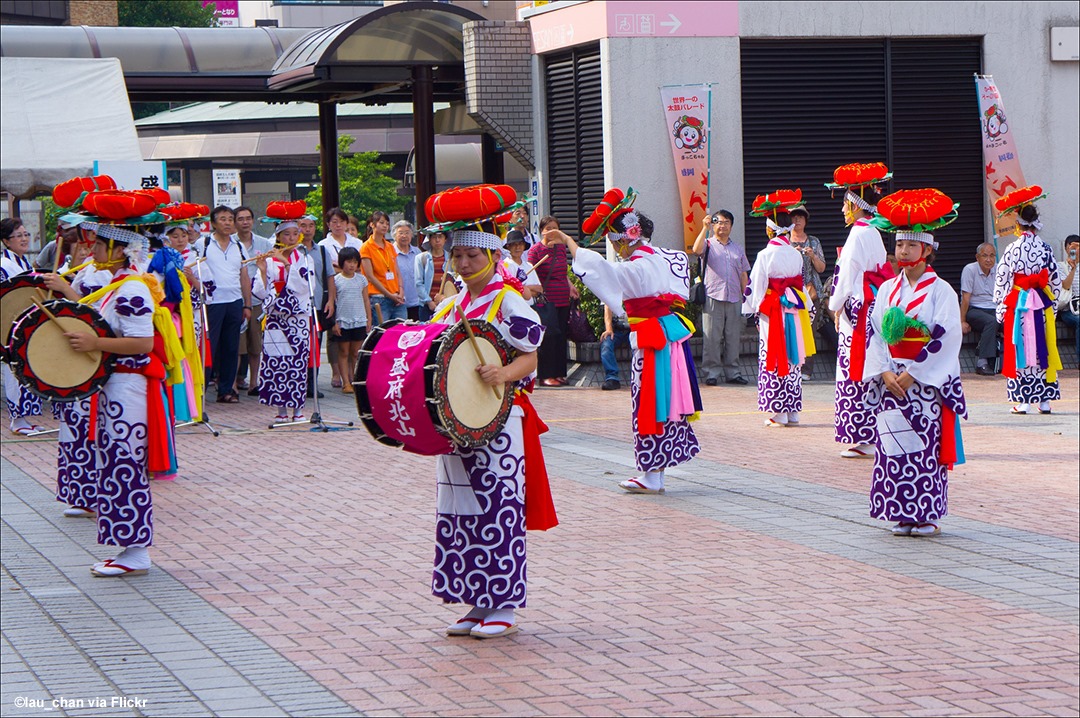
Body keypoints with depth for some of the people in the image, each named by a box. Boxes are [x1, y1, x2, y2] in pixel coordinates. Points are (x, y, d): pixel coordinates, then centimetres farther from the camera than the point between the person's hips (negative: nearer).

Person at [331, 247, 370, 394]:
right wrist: (334, 322, -5)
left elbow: (366, 301, 13)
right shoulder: (336, 280, -1)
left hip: (359, 321, 2)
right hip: (342, 322, -2)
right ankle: (346, 383, 3)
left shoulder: (361, 279, 8)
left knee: (356, 353, 4)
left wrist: (369, 320, 9)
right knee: (344, 353, 1)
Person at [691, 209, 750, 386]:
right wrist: (704, 228, -18)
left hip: (734, 299, 4)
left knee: (733, 338, 5)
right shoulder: (708, 244, 7)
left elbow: (743, 275, 20)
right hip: (713, 297, -4)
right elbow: (697, 250, -17)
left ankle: (732, 372, 11)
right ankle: (711, 373, -1)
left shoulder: (737, 248, 20)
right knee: (712, 338, -6)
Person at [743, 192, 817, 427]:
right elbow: (801, 285, 12)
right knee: (792, 360, 11)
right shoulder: (796, 255, 4)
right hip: (794, 312, 5)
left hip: (772, 315, -5)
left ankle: (779, 414, -1)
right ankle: (793, 412, 14)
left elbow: (756, 287, -9)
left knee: (774, 361, -1)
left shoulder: (765, 256, -11)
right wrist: (807, 308, 20)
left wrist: (754, 309, 3)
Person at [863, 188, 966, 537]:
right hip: (891, 381, 4)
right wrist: (885, 373, -9)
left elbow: (946, 338, -11)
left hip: (927, 382, -4)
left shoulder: (940, 291, -4)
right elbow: (875, 333, 6)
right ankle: (902, 515, 7)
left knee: (927, 447, -5)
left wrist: (913, 374, -15)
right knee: (893, 445, 1)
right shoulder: (887, 289, 11)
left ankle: (929, 515, 2)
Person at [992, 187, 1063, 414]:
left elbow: (1001, 281, -7)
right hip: (1042, 304, 3)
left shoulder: (1012, 250, -10)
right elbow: (1056, 280, 5)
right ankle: (1045, 400, 11)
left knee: (1021, 349, 1)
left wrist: (1001, 309, 2)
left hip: (1018, 305, -3)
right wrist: (1052, 305, 16)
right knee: (1043, 349, 8)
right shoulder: (1046, 249, -1)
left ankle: (1023, 400, 0)